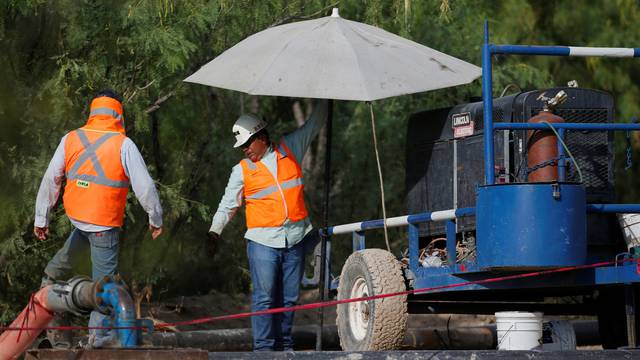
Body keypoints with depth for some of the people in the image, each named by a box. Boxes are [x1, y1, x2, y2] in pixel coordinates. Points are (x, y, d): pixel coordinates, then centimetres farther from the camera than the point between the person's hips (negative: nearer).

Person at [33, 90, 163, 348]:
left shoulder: (70, 140, -2)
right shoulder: (123, 145, -15)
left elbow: (50, 180, 2)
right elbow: (144, 186, -13)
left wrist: (41, 218, 11)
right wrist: (156, 218, 2)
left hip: (75, 213, 5)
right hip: (105, 221, -5)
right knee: (105, 277, 6)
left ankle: (53, 273, 42)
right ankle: (98, 333, 9)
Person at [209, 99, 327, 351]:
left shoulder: (290, 149, 9)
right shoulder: (242, 171, 5)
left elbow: (314, 124, 21)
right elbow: (228, 204, 5)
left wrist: (323, 100, 20)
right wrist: (215, 229, -9)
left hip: (295, 238, 2)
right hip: (263, 240, -2)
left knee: (289, 297, 7)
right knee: (264, 297, -9)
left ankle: (284, 344, 15)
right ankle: (263, 347, -7)